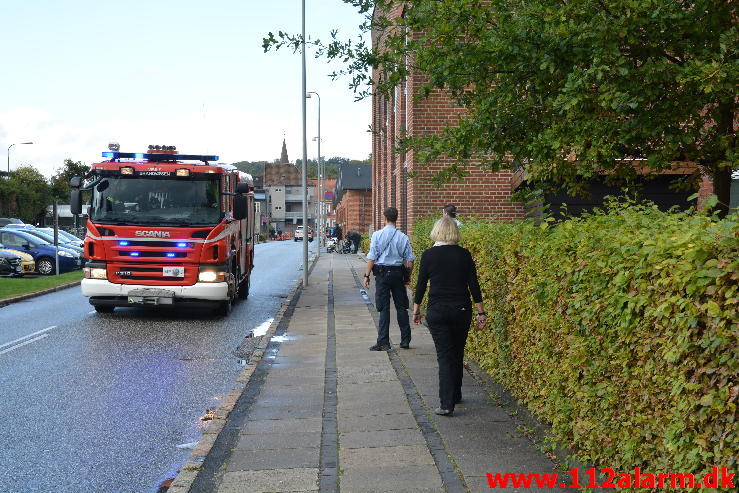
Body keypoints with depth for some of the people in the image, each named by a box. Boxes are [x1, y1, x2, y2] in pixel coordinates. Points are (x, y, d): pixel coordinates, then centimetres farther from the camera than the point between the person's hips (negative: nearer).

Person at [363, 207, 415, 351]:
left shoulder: (377, 235, -6)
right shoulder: (403, 237, 1)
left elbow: (371, 258, -8)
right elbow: (410, 260, 3)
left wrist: (367, 275, -2)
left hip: (382, 273, -2)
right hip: (398, 273, 2)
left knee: (384, 308, -1)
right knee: (401, 307, 11)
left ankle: (383, 342, -2)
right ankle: (405, 340, 17)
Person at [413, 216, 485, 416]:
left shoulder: (429, 255, -5)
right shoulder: (464, 254, -1)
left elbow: (421, 284, -1)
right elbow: (474, 285, -1)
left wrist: (416, 310, 10)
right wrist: (480, 312, 4)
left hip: (437, 310, -2)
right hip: (461, 310, 2)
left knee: (444, 356, -1)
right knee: (457, 354, 18)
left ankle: (446, 404, -10)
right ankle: (455, 395, 30)